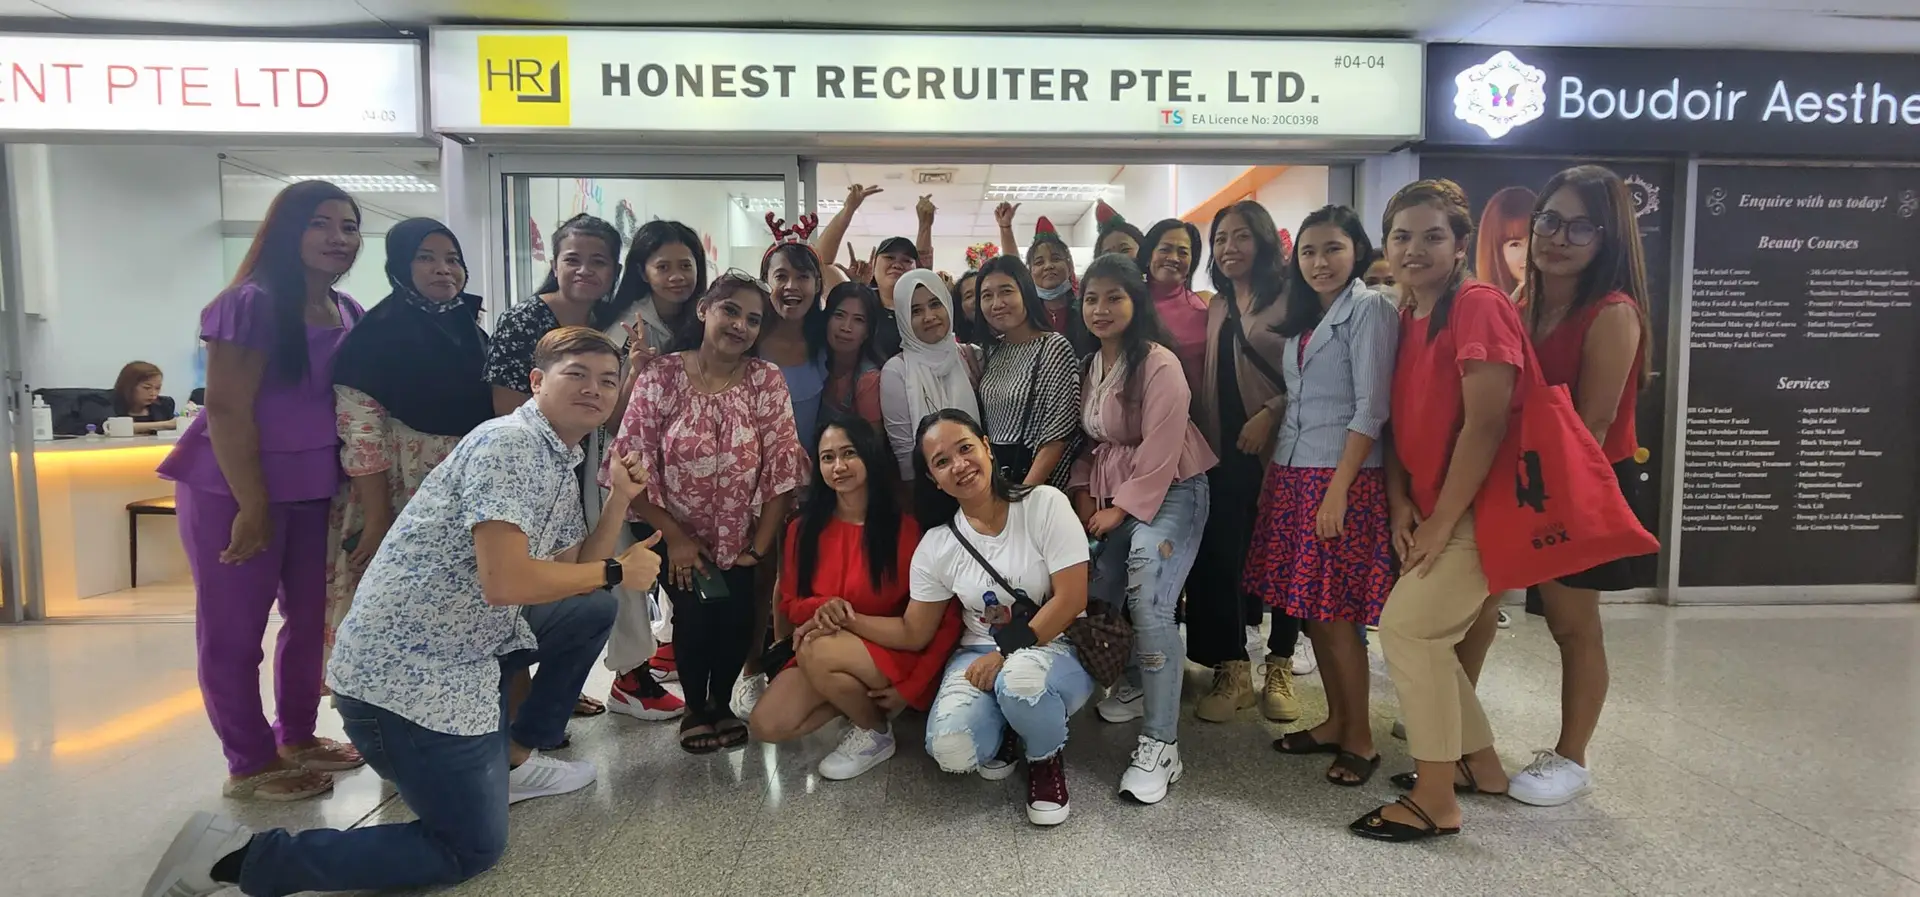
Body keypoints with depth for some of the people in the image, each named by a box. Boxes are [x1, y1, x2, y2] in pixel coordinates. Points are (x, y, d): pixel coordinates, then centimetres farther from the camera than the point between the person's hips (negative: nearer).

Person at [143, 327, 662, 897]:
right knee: (472, 851, 0)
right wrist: (614, 572, -15)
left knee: (593, 615, 16)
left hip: (463, 644, 10)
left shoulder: (563, 465, 12)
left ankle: (513, 759, 24)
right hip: (403, 672, -10)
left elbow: (575, 571, 13)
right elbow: (505, 580, -28)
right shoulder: (509, 444, -19)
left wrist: (620, 499, 2)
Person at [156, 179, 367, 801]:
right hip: (236, 491, -8)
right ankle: (250, 765, 16)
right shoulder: (253, 304, -15)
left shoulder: (348, 313, 6)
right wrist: (253, 507, -18)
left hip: (315, 490, 8)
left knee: (312, 616, 16)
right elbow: (227, 409, -18)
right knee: (233, 630, 4)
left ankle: (296, 737, 33)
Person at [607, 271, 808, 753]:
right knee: (695, 618, -11)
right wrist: (674, 537, -12)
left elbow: (782, 466, -8)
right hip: (678, 537, -1)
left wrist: (761, 544, -9)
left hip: (740, 538, 1)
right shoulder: (661, 375, -12)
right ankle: (695, 708, 20)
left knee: (738, 621, -7)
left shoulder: (767, 380, -8)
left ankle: (723, 704, 25)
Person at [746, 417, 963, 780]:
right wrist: (821, 607, -18)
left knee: (816, 652, -33)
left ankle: (876, 733, -5)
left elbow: (948, 617, -13)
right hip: (828, 646, 5)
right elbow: (789, 603, 7)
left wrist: (912, 688, -17)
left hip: (896, 651, -4)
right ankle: (862, 699, 8)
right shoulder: (803, 529, -2)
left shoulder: (906, 528, -15)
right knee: (767, 725, -15)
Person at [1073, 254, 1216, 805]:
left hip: (1168, 491, -8)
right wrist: (1088, 495, 1)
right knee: (1096, 596, 4)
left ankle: (1160, 746, -15)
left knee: (1148, 604, -20)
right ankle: (1133, 685, 33)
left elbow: (1161, 452, -18)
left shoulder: (1158, 364, -16)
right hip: (1115, 496, 8)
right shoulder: (1090, 366, 9)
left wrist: (1121, 509, -13)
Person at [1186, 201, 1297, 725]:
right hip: (1225, 450, 5)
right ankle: (1233, 672, 13)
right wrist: (1200, 437, 8)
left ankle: (1280, 668, 19)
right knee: (1219, 554, 2)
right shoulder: (1216, 308, 14)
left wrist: (1270, 413, -20)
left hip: (1279, 447, -5)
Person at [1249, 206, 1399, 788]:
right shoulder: (1305, 317, 16)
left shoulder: (1369, 308, -8)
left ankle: (1360, 739, 9)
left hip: (1342, 476, -8)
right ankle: (1335, 722, 22)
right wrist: (1272, 476, 11)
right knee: (1309, 609, 10)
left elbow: (1371, 408, -15)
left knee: (1335, 613, -4)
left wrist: (1337, 490, -19)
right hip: (1292, 474, 8)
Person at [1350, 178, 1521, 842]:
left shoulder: (1478, 305, -16)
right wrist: (1401, 505, -3)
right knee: (1425, 635, 13)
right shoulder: (1407, 320, 10)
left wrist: (1440, 522, -17)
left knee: (1408, 625, -13)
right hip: (1431, 511, 9)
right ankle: (1481, 764, 32)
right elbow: (1402, 420, 11)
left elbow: (1485, 425, -21)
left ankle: (1436, 800, -1)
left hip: (1479, 507, -8)